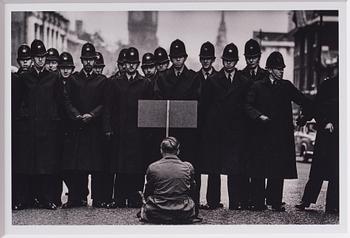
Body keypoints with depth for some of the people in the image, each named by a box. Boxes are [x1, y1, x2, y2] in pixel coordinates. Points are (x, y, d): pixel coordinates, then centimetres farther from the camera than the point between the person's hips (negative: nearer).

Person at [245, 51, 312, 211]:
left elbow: (303, 101, 13)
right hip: (262, 134, -2)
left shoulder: (286, 86, 14)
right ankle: (258, 203, 6)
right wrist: (259, 115, -19)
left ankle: (275, 202, 7)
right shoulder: (257, 86, 5)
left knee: (278, 171, 1)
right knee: (259, 170, -1)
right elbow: (248, 106, -2)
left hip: (281, 134, 2)